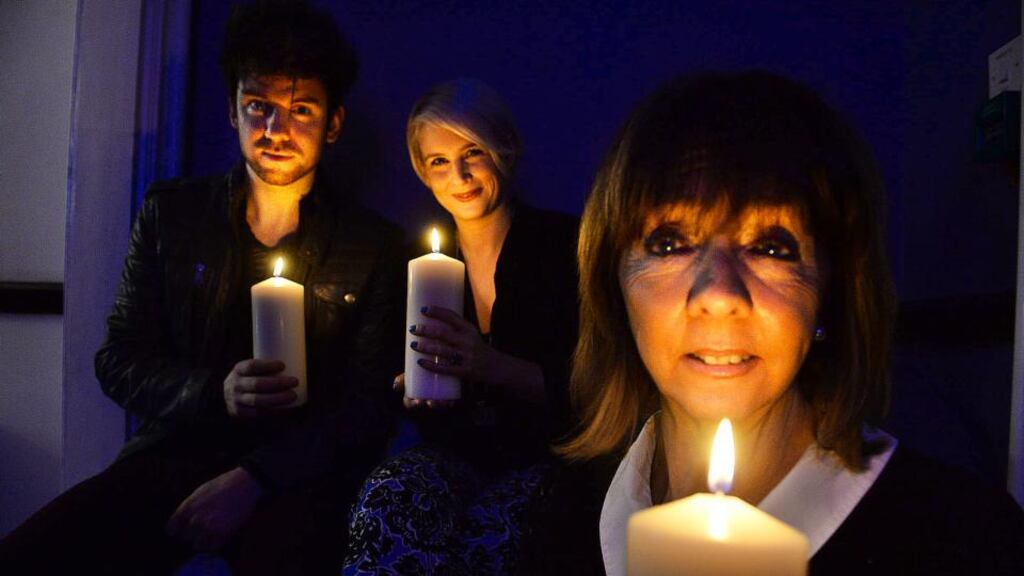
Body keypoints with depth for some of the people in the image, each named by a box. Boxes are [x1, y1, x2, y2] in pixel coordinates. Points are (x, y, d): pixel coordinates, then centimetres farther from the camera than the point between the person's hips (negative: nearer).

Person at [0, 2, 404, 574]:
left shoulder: (376, 246, 1)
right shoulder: (170, 214, 8)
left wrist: (252, 478, -15)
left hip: (294, 475, -2)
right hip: (172, 456, 3)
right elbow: (119, 362, 9)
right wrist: (215, 392, -12)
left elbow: (371, 404, -2)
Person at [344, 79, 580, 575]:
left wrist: (494, 366, -25)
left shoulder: (565, 245, -4)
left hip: (542, 459, -2)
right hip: (455, 453, 3)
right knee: (390, 496, -32)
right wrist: (414, 390, -7)